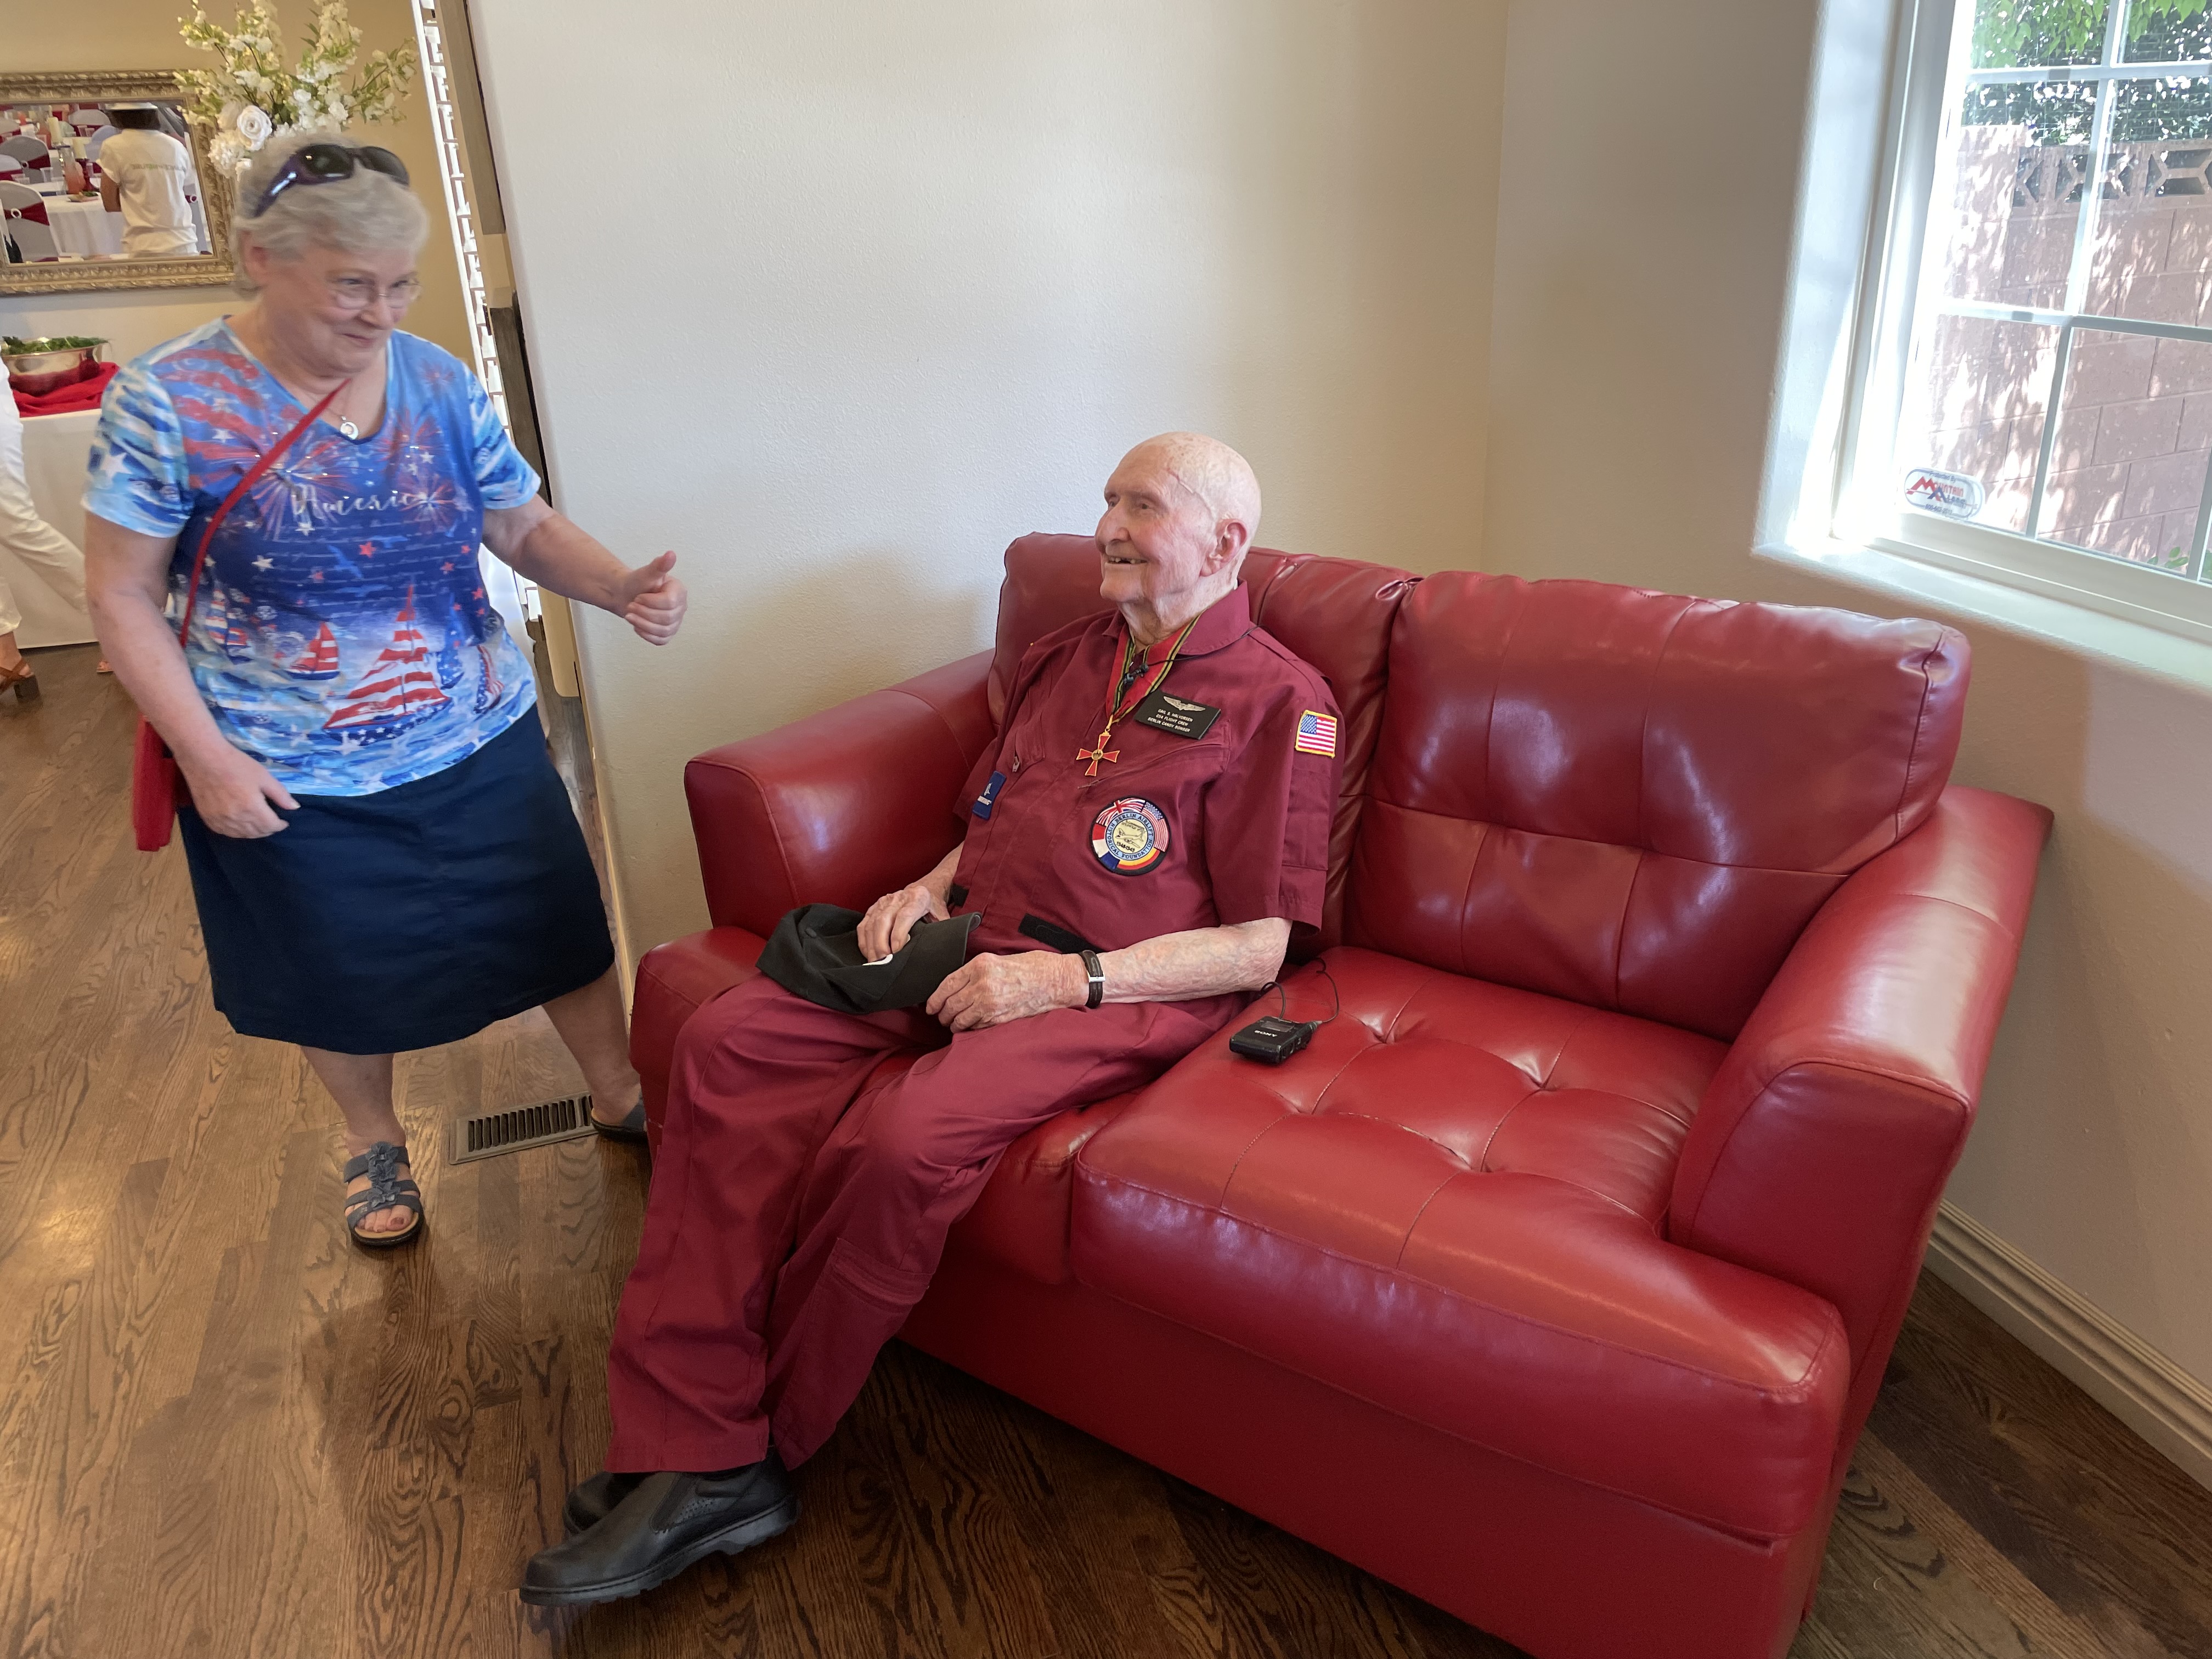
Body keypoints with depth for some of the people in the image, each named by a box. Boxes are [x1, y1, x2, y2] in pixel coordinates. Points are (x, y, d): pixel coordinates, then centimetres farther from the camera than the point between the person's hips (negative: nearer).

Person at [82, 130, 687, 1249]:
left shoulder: (437, 382, -4)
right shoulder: (169, 400, -14)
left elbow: (526, 528, 1)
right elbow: (124, 599, -10)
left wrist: (622, 587, -19)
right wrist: (205, 755, -16)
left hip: (479, 746, 3)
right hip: (290, 784, -2)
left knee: (558, 927, 13)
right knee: (344, 973, 18)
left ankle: (621, 1095, 39)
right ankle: (373, 1139, 46)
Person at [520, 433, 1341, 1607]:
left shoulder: (1279, 702, -2)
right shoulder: (1067, 657, 21)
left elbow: (1257, 947, -8)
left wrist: (1068, 978, -18)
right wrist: (925, 891, 5)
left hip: (1118, 992, -7)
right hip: (968, 947, 7)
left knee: (905, 1140, -33)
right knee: (727, 1041, -16)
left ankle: (765, 1437, -5)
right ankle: (693, 1458, -15)